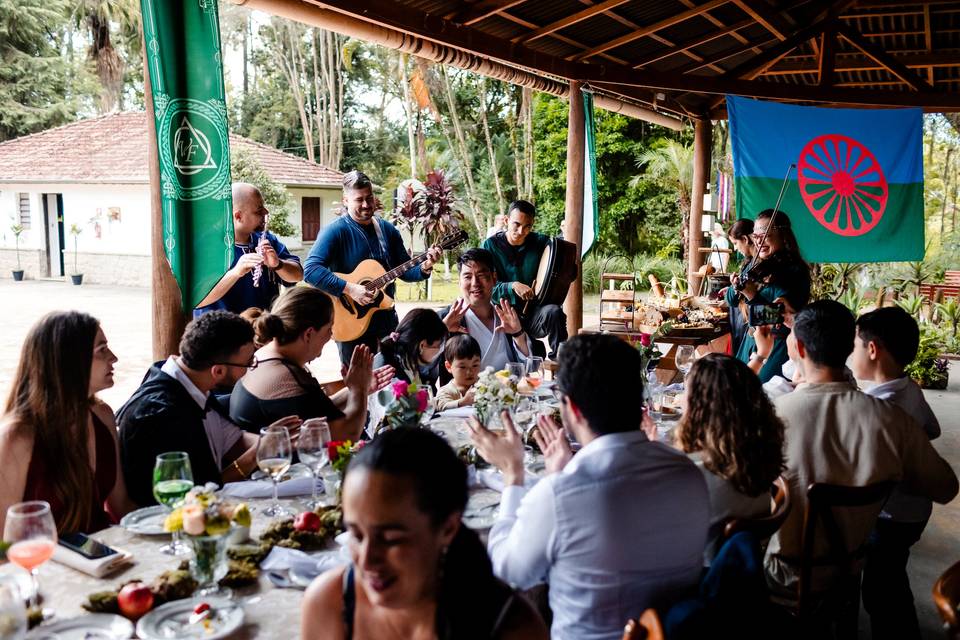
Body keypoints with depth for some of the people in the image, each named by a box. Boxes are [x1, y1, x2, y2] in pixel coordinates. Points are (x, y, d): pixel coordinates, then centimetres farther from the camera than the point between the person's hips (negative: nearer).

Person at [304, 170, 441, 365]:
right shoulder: (336, 231, -11)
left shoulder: (387, 229, 8)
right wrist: (349, 289, -28)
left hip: (387, 319, 6)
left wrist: (424, 268, -10)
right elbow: (311, 270, -22)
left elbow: (404, 270, 11)